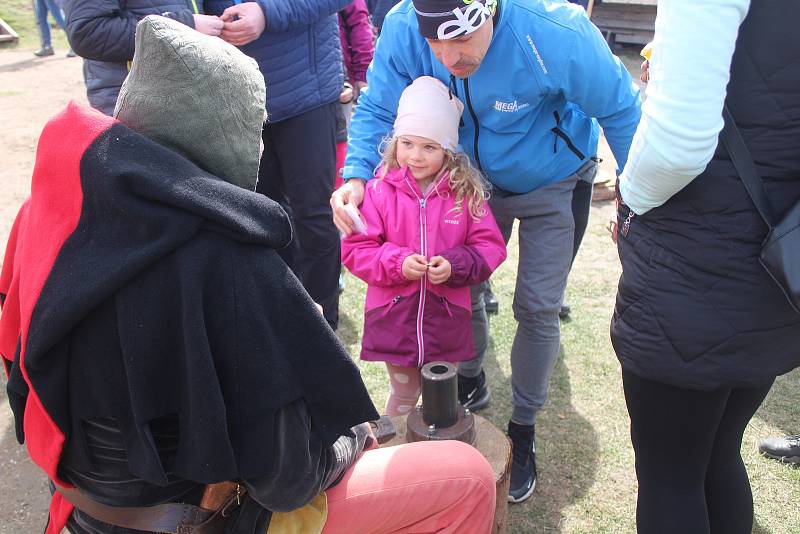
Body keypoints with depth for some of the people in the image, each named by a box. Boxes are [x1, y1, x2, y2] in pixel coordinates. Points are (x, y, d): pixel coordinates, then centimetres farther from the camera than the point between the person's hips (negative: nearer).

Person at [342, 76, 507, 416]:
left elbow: (491, 247, -2)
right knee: (404, 393, 19)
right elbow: (356, 248, -7)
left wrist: (456, 265, -20)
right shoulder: (380, 190, -9)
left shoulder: (466, 192, -6)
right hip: (394, 315, -1)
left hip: (446, 317, 1)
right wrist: (397, 263, -22)